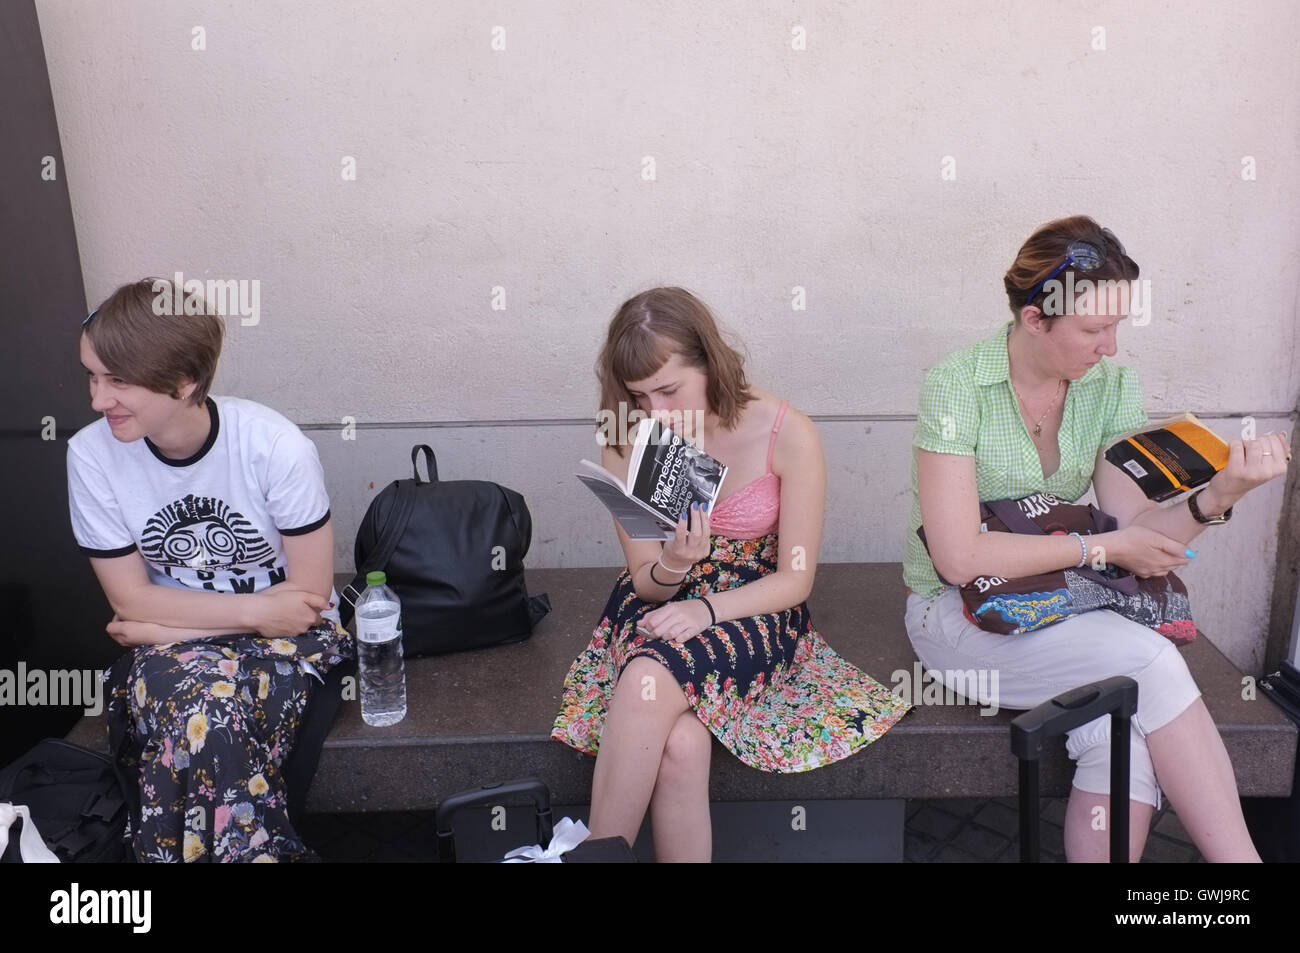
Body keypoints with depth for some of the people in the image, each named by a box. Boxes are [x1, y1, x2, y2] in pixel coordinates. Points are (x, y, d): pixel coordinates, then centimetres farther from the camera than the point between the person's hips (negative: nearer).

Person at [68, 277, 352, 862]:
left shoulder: (277, 447, -21)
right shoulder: (92, 455, -13)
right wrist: (257, 609, -19)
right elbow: (130, 599, -7)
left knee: (207, 707, -31)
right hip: (166, 647, 2)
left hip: (285, 638, -2)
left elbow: (308, 595, -14)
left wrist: (166, 625, -13)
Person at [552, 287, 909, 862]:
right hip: (658, 601, 2)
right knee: (682, 743, -31)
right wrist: (671, 566, -25)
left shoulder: (787, 435, -14)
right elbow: (646, 581, -1)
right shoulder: (626, 442, -7)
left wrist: (707, 609, -23)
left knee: (651, 678, -33)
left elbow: (794, 580, -8)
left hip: (752, 608, -2)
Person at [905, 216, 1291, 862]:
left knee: (1123, 738, -26)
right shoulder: (957, 385, -16)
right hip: (960, 616, -4)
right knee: (1151, 662, -26)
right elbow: (960, 558, -21)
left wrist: (1221, 494, -21)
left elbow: (1140, 528, -2)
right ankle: (1239, 856, -10)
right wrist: (1103, 548, -16)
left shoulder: (1111, 386, 1)